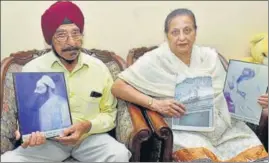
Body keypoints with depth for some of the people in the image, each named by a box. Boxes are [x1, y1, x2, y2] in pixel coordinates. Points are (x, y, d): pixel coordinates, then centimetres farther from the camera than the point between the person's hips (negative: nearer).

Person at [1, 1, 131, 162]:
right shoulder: (32, 69, -6)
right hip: (48, 139, 0)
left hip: (90, 136, 1)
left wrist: (87, 126, -16)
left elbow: (109, 113, 4)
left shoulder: (99, 68, -3)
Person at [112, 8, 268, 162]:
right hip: (183, 128, -4)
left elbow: (226, 93, 16)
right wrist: (155, 104, -20)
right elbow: (118, 87, -8)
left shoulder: (210, 56, 7)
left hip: (224, 124, 4)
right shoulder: (155, 60, -6)